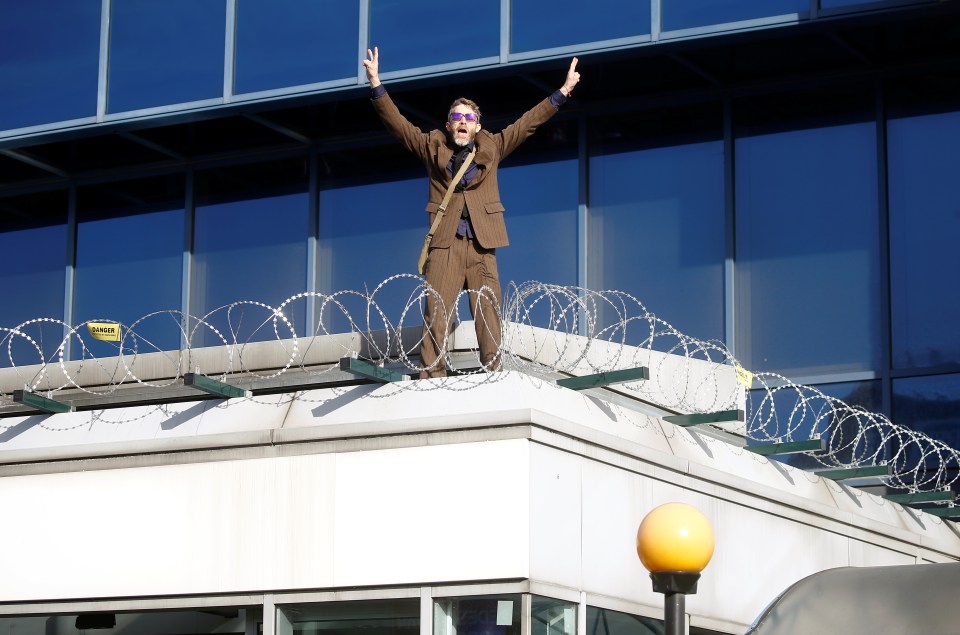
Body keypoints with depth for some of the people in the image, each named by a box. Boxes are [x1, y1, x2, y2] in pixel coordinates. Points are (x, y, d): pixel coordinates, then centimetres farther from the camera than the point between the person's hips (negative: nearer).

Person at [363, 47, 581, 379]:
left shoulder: (492, 147, 15)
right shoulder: (432, 146, 13)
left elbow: (529, 121, 16)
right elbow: (396, 122, 9)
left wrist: (563, 92, 12)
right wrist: (376, 85, -1)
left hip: (482, 243, 1)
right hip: (444, 242, -1)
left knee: (489, 311, -3)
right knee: (436, 311, -9)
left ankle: (494, 375, -1)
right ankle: (432, 377, -10)